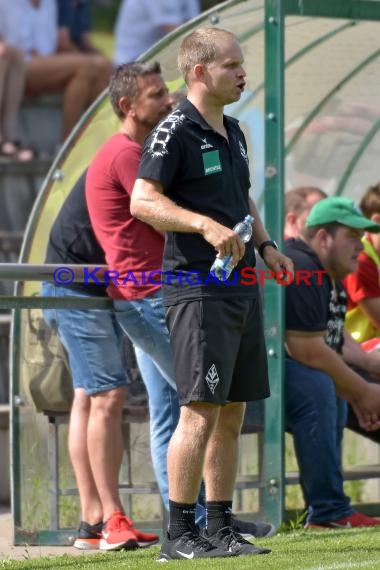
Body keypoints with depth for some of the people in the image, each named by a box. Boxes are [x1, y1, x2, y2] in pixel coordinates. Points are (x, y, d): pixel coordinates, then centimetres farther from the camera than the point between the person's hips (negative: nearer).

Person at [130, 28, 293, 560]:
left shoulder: (233, 132, 17)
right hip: (197, 289, -9)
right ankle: (179, 534, -9)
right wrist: (206, 226, -27)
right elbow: (143, 201, -18)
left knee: (233, 414, 9)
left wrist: (265, 245, 12)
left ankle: (220, 528, 14)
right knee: (201, 411, -12)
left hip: (241, 288, 9)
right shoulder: (175, 131, -10)